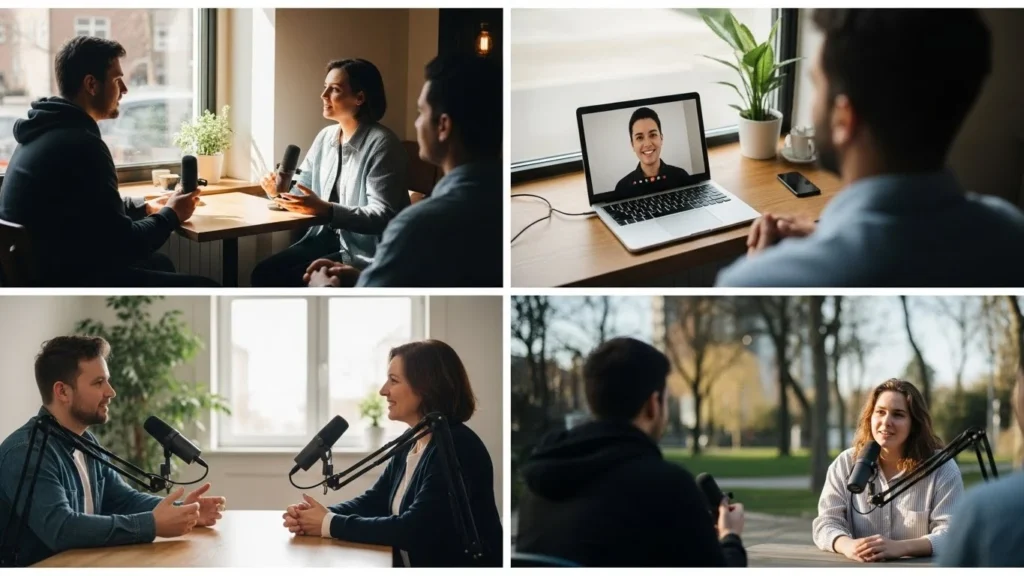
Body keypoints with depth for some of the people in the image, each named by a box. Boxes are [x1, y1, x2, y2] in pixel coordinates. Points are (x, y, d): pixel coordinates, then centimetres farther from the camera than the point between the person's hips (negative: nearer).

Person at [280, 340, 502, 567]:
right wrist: (320, 516, -7)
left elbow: (412, 529, -24)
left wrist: (330, 524, -18)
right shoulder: (410, 443, 8)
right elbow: (373, 501, 11)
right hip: (411, 568, 8)